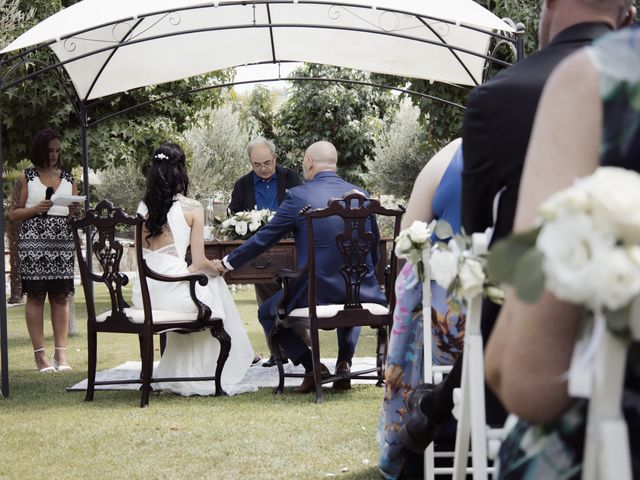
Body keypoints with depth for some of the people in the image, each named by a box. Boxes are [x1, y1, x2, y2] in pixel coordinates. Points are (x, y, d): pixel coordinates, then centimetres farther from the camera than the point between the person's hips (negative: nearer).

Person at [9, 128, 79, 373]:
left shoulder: (67, 178, 14)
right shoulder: (26, 178, 4)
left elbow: (76, 212, 20)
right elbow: (13, 214, 2)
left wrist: (75, 211, -3)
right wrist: (36, 209, -14)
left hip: (63, 243, 3)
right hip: (34, 242, -3)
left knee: (61, 296, 1)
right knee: (35, 295, -2)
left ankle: (61, 353, 3)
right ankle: (40, 354, 0)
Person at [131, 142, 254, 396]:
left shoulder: (144, 206, 8)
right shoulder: (191, 208, -5)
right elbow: (199, 263, -5)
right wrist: (217, 269, 16)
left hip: (143, 296, 5)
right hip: (173, 293, -5)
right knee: (214, 283, 27)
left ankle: (178, 377, 41)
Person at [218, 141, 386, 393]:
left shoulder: (298, 196, -7)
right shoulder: (362, 196, 5)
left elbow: (263, 239, 1)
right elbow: (374, 253, 13)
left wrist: (227, 263, 15)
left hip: (315, 294, -4)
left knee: (267, 313, 23)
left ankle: (312, 367, 6)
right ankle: (344, 363, 22)